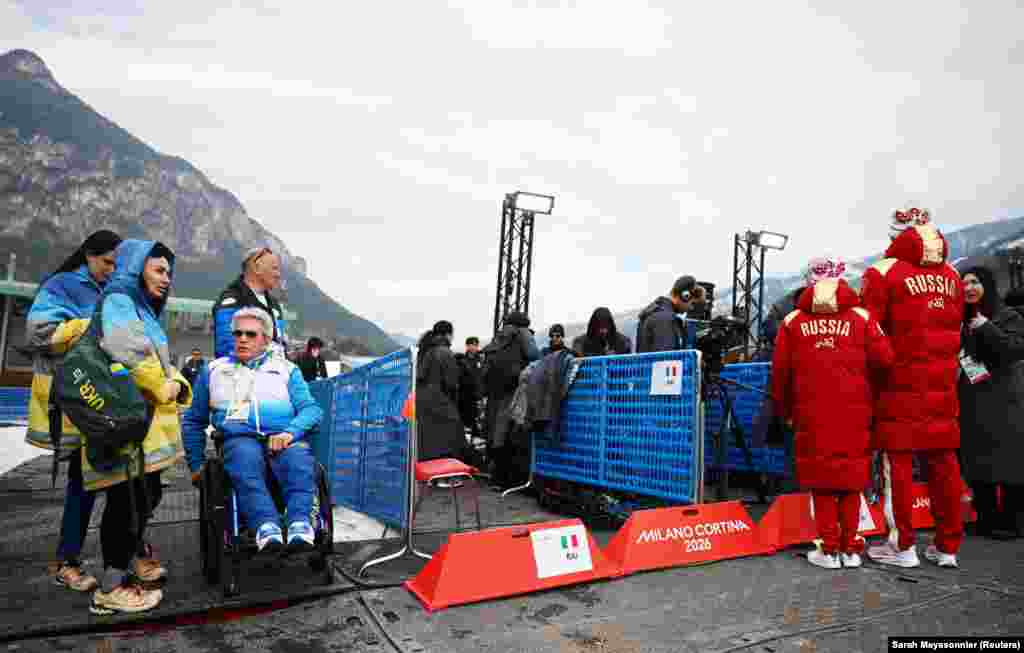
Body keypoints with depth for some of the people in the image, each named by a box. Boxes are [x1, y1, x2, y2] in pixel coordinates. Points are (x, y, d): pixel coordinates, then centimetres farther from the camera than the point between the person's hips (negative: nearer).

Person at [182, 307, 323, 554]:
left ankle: (301, 524, -51)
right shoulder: (213, 370, 25)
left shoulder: (287, 369, 21)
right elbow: (194, 421, 31)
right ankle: (267, 527, -53)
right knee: (245, 460, -37)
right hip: (240, 438, 0)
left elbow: (311, 408, 9)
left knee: (299, 461, -36)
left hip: (284, 438, 0)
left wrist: (290, 432, -12)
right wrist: (196, 464, 22)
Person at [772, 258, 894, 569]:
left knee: (821, 477, 9)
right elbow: (884, 358, -8)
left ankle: (829, 549, 12)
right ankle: (850, 548, 19)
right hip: (854, 413, 1)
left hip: (812, 413, 0)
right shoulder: (861, 317, -1)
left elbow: (780, 370, 1)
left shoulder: (793, 321, 1)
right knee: (850, 477, 12)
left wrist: (784, 410, 15)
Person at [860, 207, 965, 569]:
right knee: (943, 461, 11)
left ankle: (903, 546, 8)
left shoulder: (883, 272, -7)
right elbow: (954, 330, 13)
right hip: (942, 386, 5)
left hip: (900, 386, -5)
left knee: (898, 460, 2)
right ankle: (947, 546, 20)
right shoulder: (952, 275, 11)